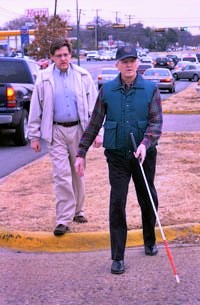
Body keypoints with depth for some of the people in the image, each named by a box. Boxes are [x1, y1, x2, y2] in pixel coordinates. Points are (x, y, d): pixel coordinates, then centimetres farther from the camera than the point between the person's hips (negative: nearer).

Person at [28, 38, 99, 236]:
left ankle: (77, 211, 29)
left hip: (78, 129, 2)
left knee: (78, 173, 13)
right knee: (62, 174, -8)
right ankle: (64, 219, -4)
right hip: (56, 131, -1)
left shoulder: (83, 77, 2)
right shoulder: (44, 79, 1)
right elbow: (36, 109, 4)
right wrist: (34, 135, 2)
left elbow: (93, 106, 5)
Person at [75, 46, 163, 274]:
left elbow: (156, 122, -8)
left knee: (148, 200, 13)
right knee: (117, 202, -5)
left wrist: (145, 144, -25)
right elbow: (94, 124, 6)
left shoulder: (150, 89, -2)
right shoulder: (107, 90, 1)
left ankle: (150, 242, 37)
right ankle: (117, 257, 2)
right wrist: (81, 153, 4)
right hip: (117, 155, 0)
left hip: (144, 154, 0)